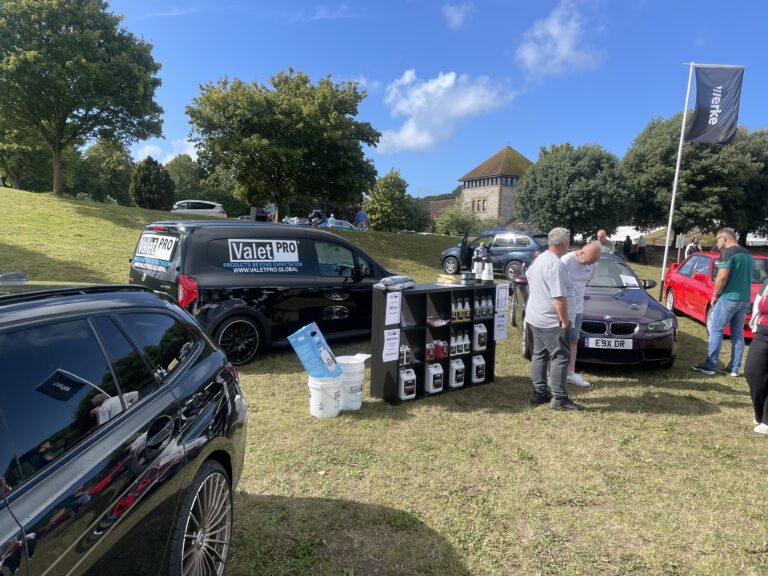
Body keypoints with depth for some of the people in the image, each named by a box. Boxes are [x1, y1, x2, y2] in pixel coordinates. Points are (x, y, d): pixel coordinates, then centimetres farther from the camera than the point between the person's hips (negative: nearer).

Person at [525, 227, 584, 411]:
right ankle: (559, 399, 2)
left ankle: (539, 393, 22)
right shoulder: (556, 264, -23)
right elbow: (559, 298, -25)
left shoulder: (541, 258, 7)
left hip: (535, 316, 10)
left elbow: (529, 275, 28)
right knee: (560, 358, -2)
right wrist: (565, 321, -17)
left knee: (539, 355, 15)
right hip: (550, 320, -10)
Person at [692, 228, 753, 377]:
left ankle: (710, 366, -1)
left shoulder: (728, 252, -11)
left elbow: (722, 276, -19)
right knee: (738, 333, 10)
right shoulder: (747, 253, 16)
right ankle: (734, 368, 13)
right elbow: (746, 276, 20)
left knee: (716, 331, -2)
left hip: (729, 297, -8)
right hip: (745, 299, 8)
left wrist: (715, 295, -9)